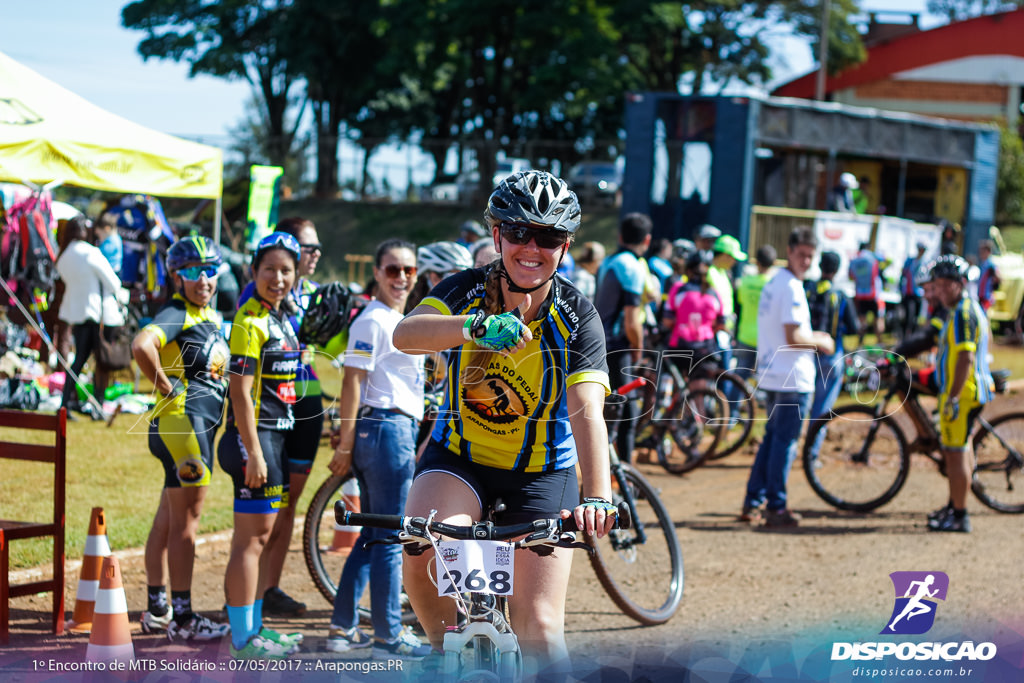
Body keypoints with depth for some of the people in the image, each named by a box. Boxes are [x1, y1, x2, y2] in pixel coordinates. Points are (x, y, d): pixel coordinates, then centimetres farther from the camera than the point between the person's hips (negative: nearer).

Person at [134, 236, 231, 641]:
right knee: (185, 520, -7)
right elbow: (142, 346, -34)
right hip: (182, 421, -10)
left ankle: (157, 608, 24)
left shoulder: (212, 317, 15)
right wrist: (166, 386, -22)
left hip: (202, 424, 10)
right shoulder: (176, 314, -14)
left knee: (168, 518, 16)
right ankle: (182, 619, -4)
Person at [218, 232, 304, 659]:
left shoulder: (282, 316, 13)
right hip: (254, 436, -10)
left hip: (275, 435, 10)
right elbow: (241, 392, -19)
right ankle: (244, 638, -3)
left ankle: (254, 626, 24)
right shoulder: (249, 322, -15)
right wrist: (254, 453, -22)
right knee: (251, 539, -7)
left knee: (258, 537, 15)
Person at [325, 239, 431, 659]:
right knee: (388, 539, -5)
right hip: (384, 430, -10)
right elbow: (353, 382, -16)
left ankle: (343, 629, 18)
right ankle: (389, 637, 0)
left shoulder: (399, 321, 18)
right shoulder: (373, 321, -12)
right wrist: (345, 446, -19)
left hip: (398, 430, 10)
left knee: (371, 537, 13)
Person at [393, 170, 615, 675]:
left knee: (539, 628, -6)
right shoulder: (467, 291, -14)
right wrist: (476, 325, -55)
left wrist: (597, 498, -49)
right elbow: (405, 335, -35)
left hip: (542, 474, -1)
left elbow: (587, 411, -33)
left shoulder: (577, 317, -18)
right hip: (458, 459, 1)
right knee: (422, 557, -29)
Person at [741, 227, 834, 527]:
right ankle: (776, 508, 3)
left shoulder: (772, 283, 14)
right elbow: (793, 339, -22)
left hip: (770, 375, 10)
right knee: (785, 442, -2)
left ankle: (752, 503, 19)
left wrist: (812, 337, 18)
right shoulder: (792, 288, -17)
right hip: (792, 378, -10)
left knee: (772, 438, 17)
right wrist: (820, 343, -5)